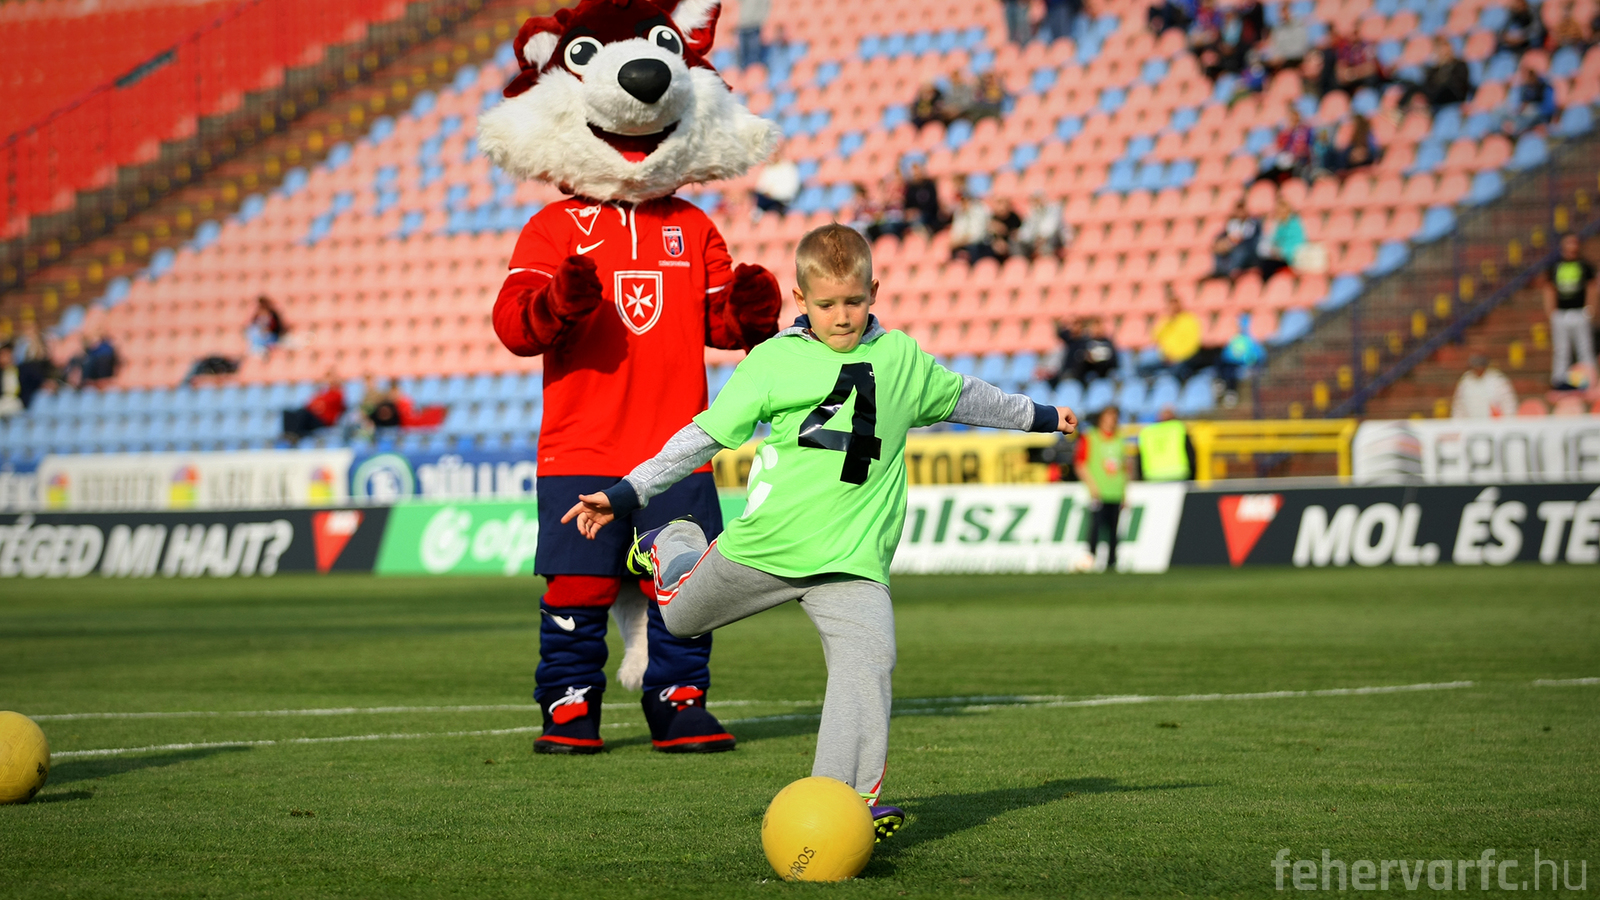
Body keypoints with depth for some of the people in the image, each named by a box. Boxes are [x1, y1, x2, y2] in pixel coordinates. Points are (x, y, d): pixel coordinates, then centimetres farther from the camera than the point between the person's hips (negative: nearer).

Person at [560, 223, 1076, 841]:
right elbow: (705, 436, 0)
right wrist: (625, 494, -6)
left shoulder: (902, 358, 10)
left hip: (854, 559, 1)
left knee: (867, 663, -21)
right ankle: (671, 548, 53)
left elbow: (962, 396, 29)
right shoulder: (773, 361, 0)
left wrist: (1036, 416, 39)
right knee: (681, 617, 19)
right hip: (762, 544, -1)